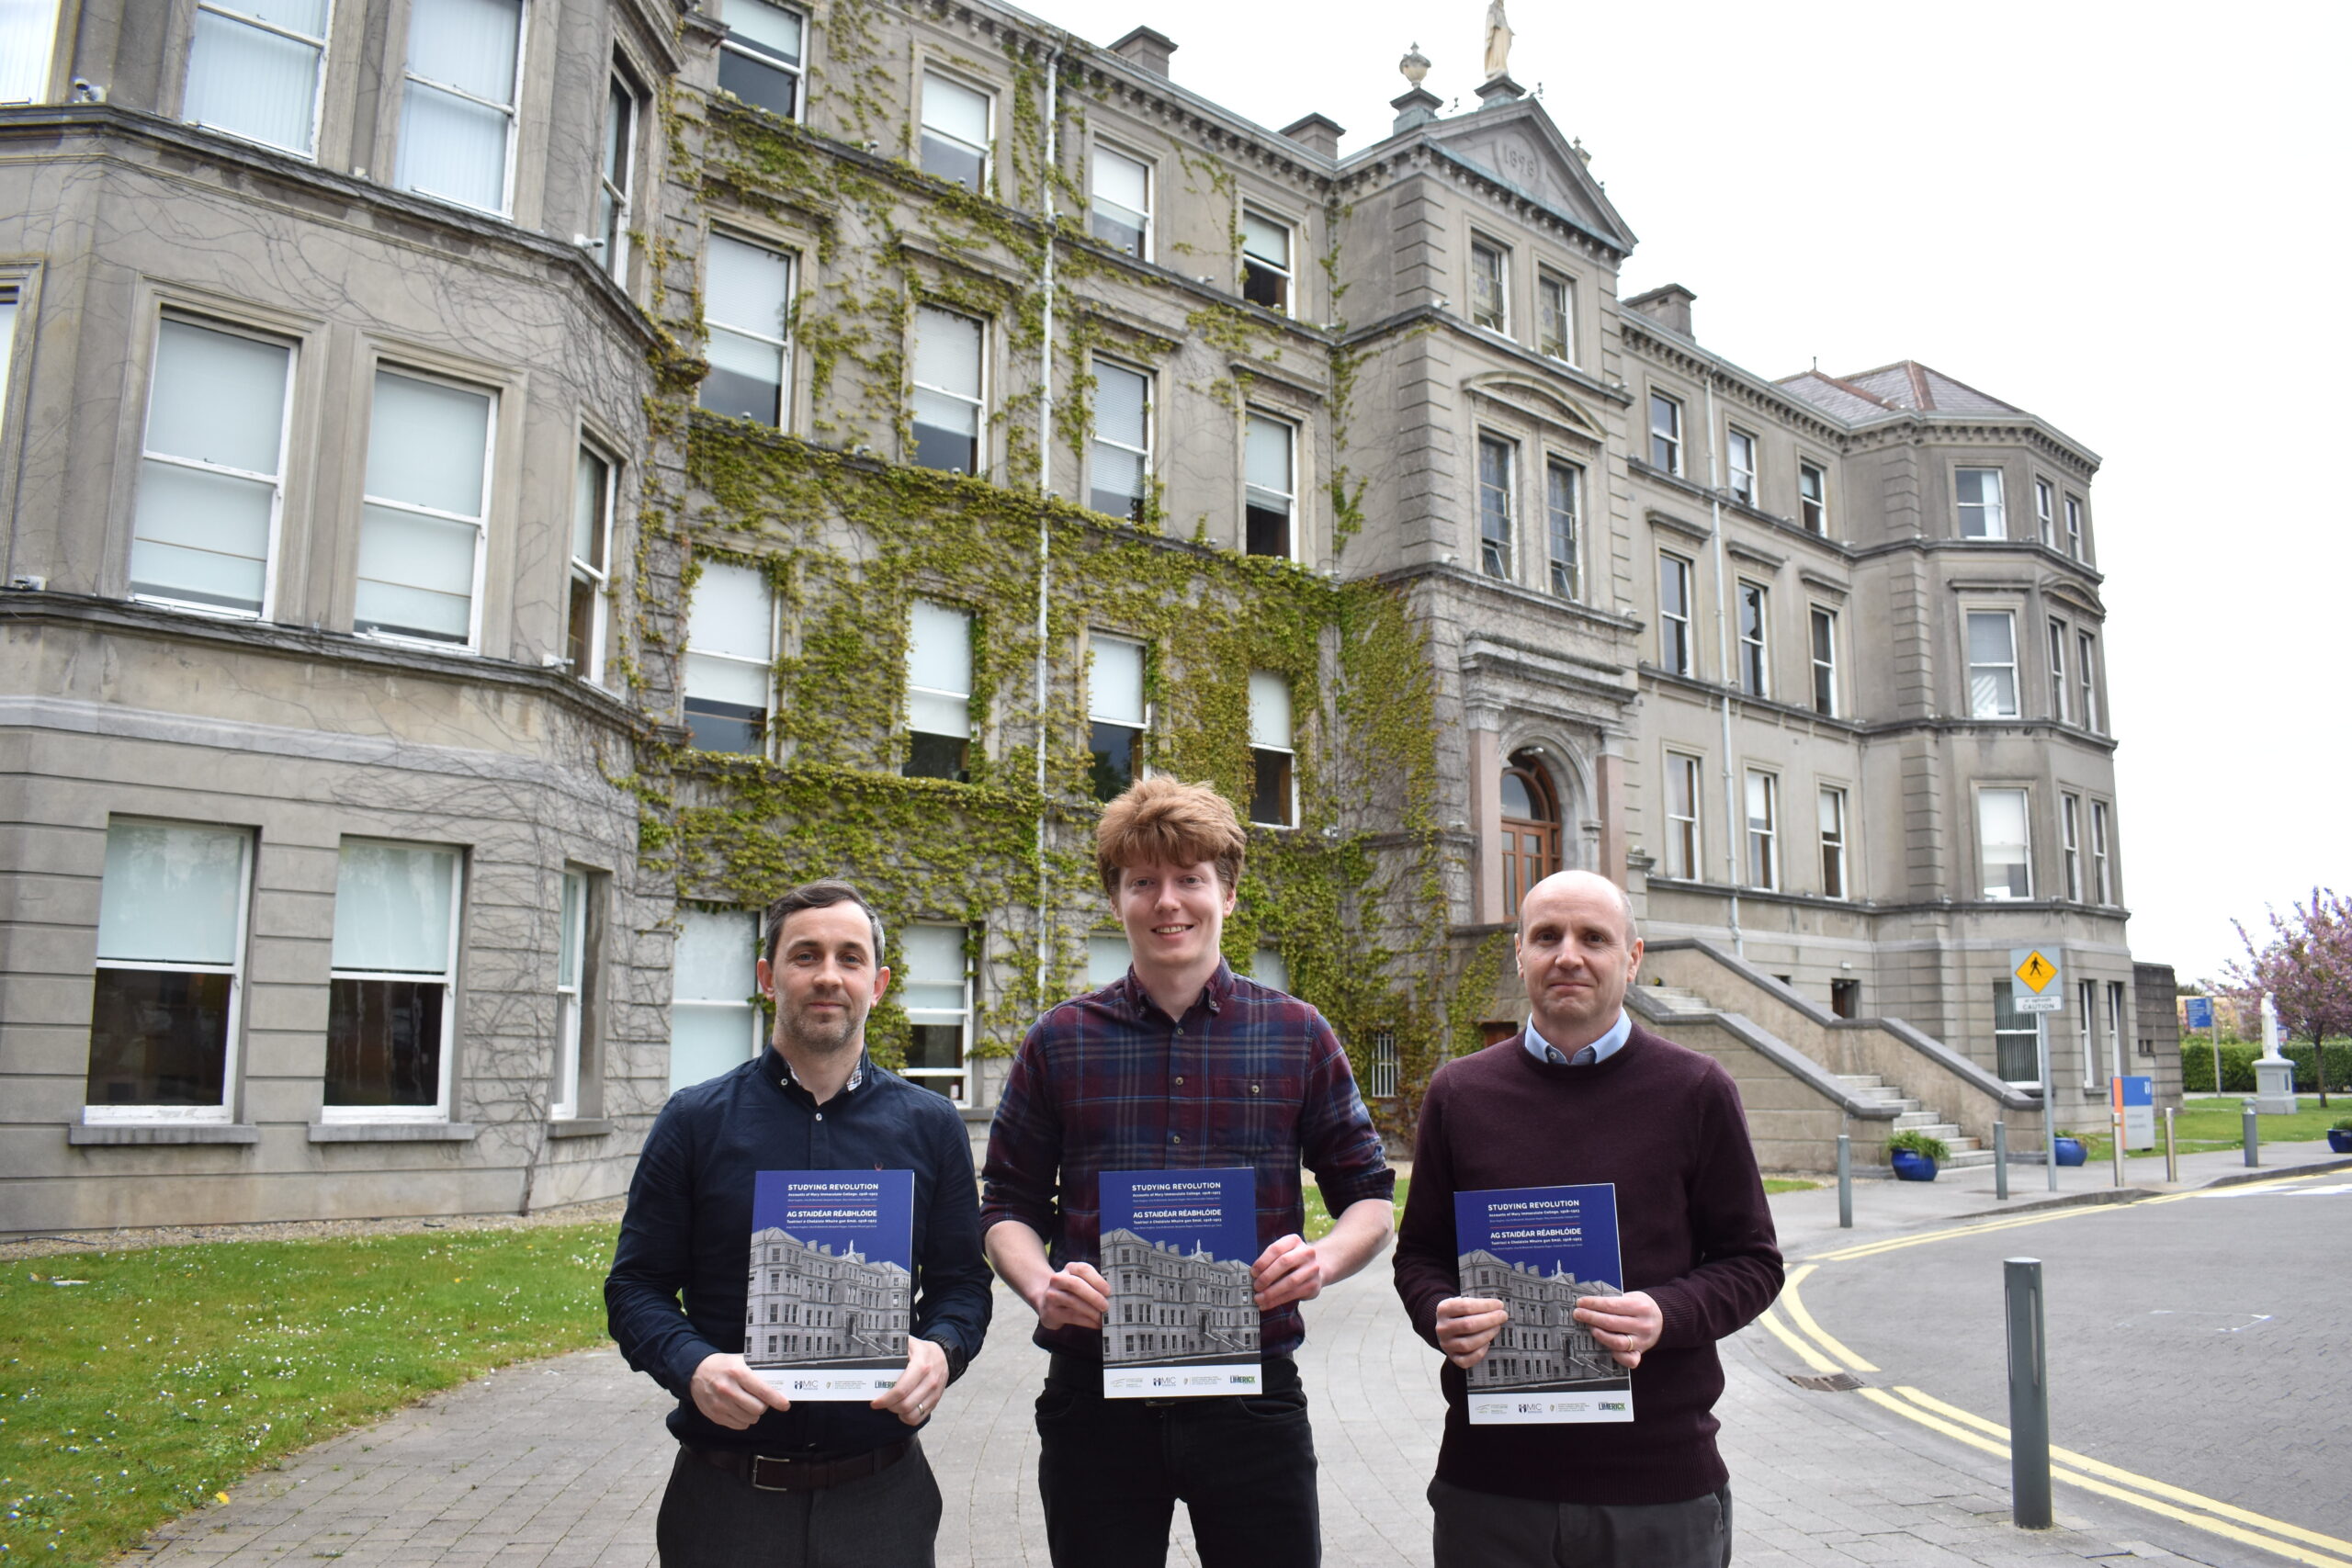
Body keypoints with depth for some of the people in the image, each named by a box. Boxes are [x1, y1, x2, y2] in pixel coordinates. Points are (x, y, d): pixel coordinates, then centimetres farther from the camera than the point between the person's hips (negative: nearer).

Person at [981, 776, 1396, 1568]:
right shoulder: (1061, 1042, 3)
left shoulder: (1297, 1035, 2)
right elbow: (1008, 1206, 8)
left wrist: (1324, 1259, -14)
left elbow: (1369, 1196, 7)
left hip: (1250, 1390, 0)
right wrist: (1042, 1285, -12)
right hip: (1095, 1394, 1)